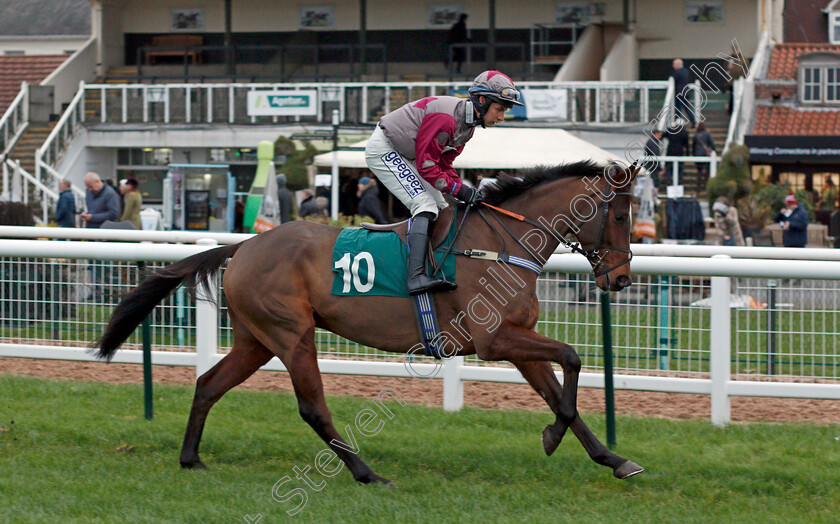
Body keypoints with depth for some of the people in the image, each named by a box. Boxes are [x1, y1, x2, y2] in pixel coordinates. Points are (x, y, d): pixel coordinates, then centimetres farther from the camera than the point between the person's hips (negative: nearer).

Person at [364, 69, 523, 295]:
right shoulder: (446, 117, -28)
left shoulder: (468, 124, 3)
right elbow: (426, 165, -27)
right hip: (383, 149, -11)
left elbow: (444, 164, 6)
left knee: (441, 209, 9)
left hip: (404, 155, 11)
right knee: (425, 204, -21)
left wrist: (467, 192, -6)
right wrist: (458, 190, -25)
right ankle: (416, 276, -32)